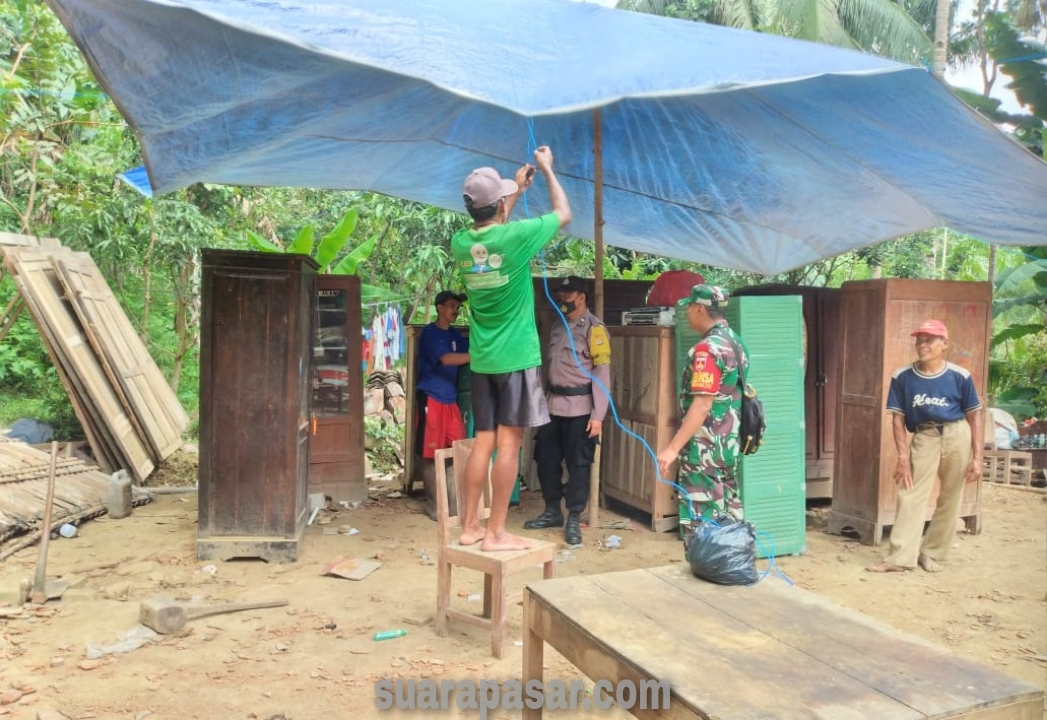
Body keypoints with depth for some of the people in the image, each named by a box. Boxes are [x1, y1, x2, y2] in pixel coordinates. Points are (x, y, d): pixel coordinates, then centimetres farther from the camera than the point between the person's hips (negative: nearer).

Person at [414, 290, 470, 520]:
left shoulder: (454, 334, 17)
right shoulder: (429, 332, -8)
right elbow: (446, 359, -22)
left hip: (450, 399, 7)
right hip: (431, 398, -7)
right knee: (431, 453, -2)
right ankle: (433, 504, 4)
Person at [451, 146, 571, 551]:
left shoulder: (460, 243, 3)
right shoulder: (515, 236, -14)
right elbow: (564, 214, 3)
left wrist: (518, 189, 32)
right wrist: (547, 169, 18)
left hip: (482, 359, 6)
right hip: (517, 357, -6)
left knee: (483, 442, 10)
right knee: (508, 443, -3)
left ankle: (470, 526, 15)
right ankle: (496, 533, 1)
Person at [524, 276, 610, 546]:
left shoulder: (594, 328, -8)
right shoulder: (557, 325, 14)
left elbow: (602, 372, -12)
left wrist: (598, 414, -17)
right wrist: (543, 399, 16)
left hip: (579, 407, -7)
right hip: (553, 405, 7)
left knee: (577, 464, 2)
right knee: (546, 459, 11)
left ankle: (574, 519, 12)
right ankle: (552, 512, 26)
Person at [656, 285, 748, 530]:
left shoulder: (707, 347, -19)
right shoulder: (735, 341, 11)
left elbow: (702, 404, -25)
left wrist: (672, 448, -27)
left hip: (705, 448, -10)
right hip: (728, 443, 10)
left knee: (701, 521, -3)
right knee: (727, 516, 15)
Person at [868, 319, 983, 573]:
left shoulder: (960, 376, -5)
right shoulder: (902, 377, -4)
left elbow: (975, 417, 0)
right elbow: (898, 419, -1)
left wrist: (977, 457, -4)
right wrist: (903, 457, -8)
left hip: (957, 435, 0)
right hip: (924, 436, 0)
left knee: (950, 499, 6)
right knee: (910, 496, -7)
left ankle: (932, 554, 21)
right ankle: (900, 557, -5)